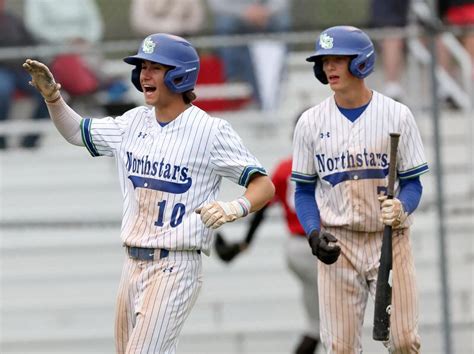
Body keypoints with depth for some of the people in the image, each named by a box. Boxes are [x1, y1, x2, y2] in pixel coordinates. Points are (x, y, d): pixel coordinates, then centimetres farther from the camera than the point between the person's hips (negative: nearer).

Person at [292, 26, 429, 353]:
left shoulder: (397, 115, -1)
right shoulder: (311, 122, 3)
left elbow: (412, 183, 1)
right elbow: (304, 191, 9)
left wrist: (401, 209, -21)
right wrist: (314, 234, -9)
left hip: (390, 240, -1)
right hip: (338, 243, 1)